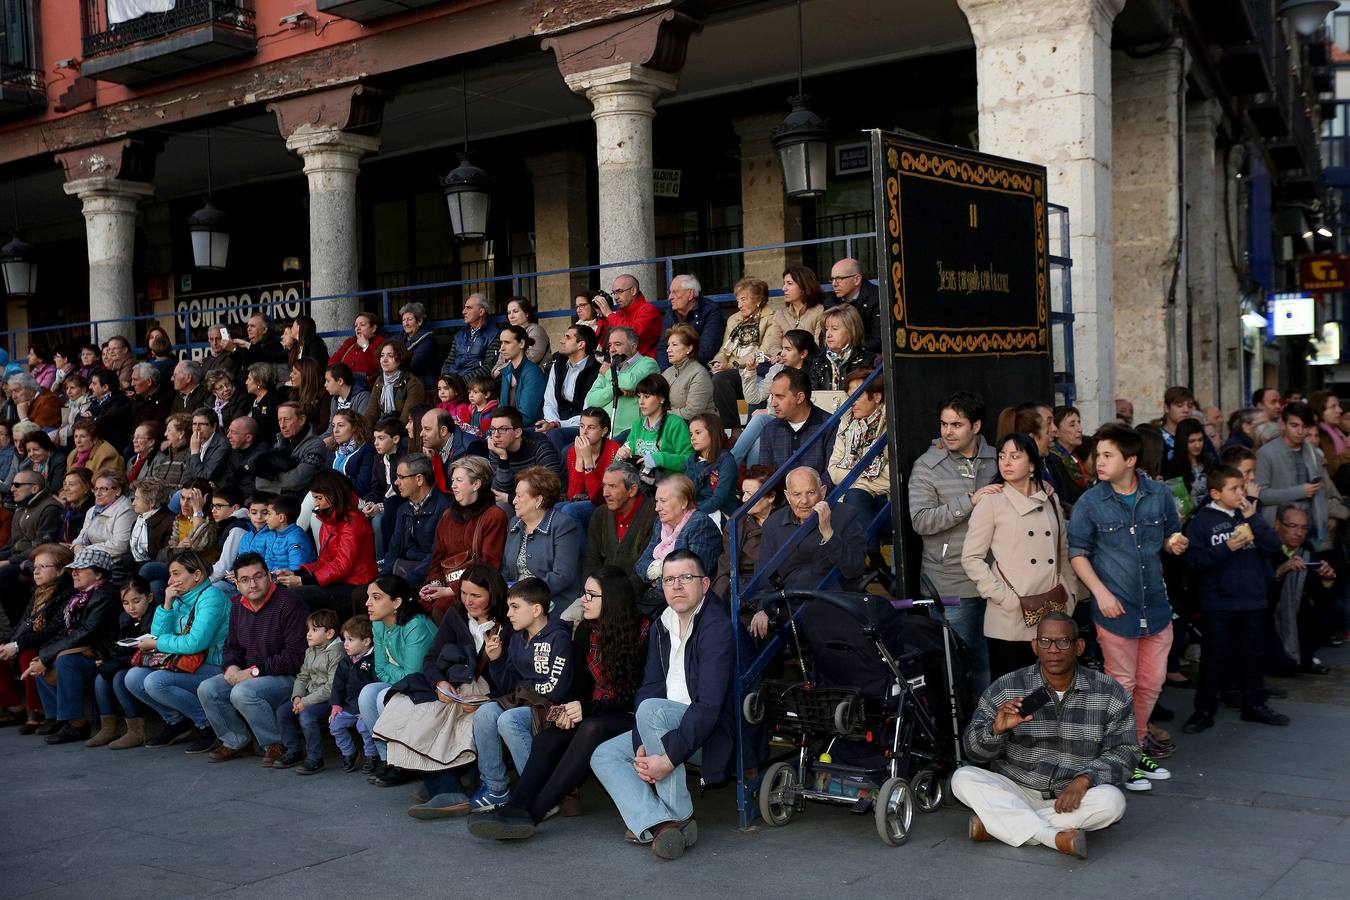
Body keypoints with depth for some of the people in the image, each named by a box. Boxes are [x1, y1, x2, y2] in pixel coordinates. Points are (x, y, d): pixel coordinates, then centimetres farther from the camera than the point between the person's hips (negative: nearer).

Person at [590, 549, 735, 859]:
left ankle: (680, 818, -22)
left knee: (651, 710, -32)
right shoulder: (661, 626, 9)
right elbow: (649, 687, 2)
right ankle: (658, 824, -24)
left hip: (710, 732, -8)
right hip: (666, 726, 8)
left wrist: (669, 757, -31)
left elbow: (709, 705, -25)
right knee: (603, 755, -4)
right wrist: (641, 747, -15)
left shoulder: (716, 626, -17)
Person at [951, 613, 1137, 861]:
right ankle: (1056, 837, -33)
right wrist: (997, 728, -26)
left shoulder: (1110, 694, -2)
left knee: (1112, 801, -31)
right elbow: (975, 750, -2)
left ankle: (994, 824, -24)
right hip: (1015, 792, 0)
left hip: (1072, 796, 0)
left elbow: (1124, 750, -1)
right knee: (963, 778, -23)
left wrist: (1084, 780, -19)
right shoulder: (1006, 689, -3)